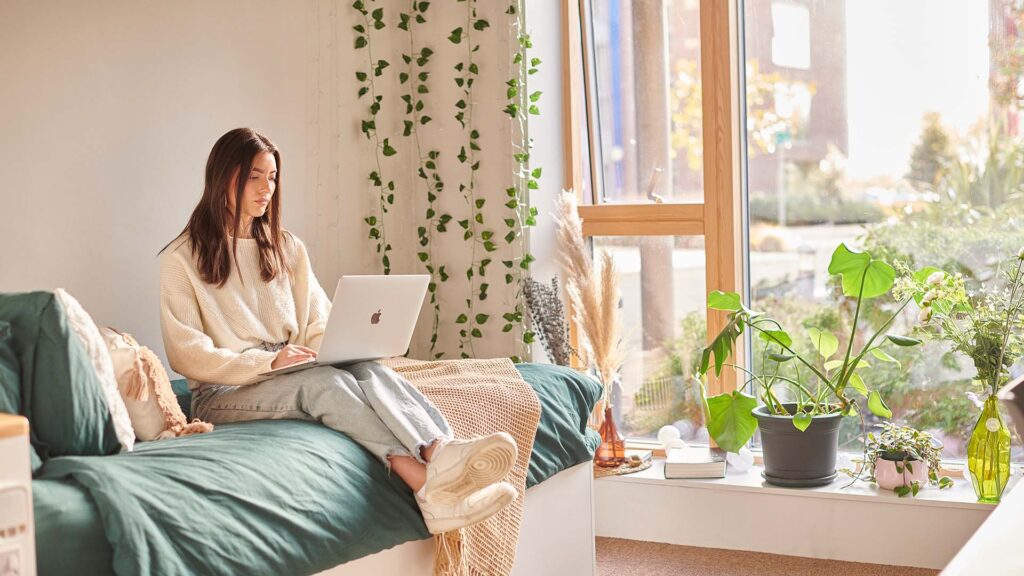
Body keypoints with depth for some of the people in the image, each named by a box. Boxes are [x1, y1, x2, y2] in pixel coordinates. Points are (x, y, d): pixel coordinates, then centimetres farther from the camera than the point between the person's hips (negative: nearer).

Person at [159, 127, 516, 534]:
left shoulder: (286, 248, 18)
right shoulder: (181, 259, 1)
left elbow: (319, 325, 13)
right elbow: (186, 354, -8)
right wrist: (267, 362, -21)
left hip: (291, 377, 5)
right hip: (224, 393, -4)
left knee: (369, 370, -30)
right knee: (325, 380, -36)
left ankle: (442, 452, -58)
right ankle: (427, 482, -57)